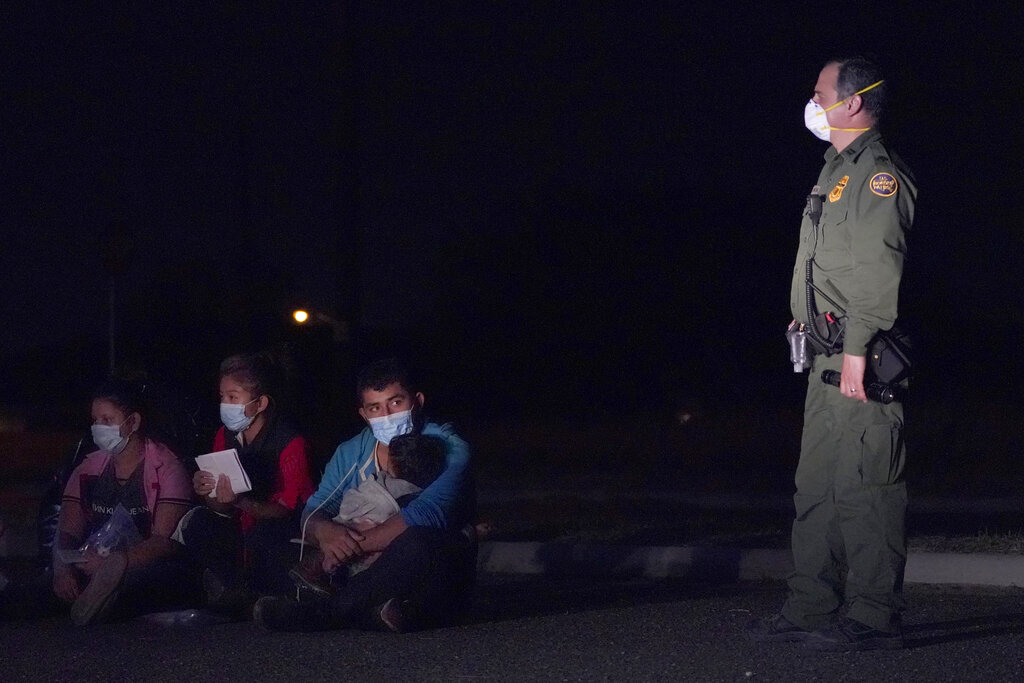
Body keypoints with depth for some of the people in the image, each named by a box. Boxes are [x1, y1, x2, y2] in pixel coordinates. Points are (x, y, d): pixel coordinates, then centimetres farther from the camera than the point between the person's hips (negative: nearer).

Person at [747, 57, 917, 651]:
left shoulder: (878, 173, -10)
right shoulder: (839, 173, 22)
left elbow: (880, 267, -18)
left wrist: (857, 347, -23)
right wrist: (808, 319, 20)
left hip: (863, 358, -10)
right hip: (830, 357, 11)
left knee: (865, 487, -9)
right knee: (818, 486, 11)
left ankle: (875, 619, -7)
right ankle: (811, 611, 16)